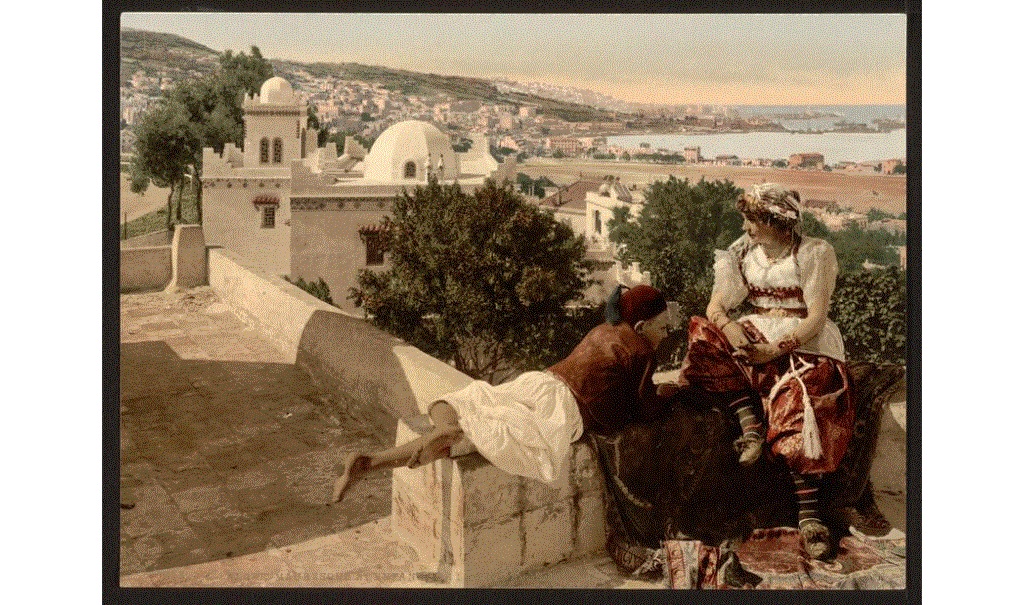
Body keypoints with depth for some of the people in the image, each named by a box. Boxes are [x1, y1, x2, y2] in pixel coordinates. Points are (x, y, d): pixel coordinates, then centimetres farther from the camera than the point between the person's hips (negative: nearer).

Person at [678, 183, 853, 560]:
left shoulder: (816, 253, -4)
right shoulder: (743, 254, 8)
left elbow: (816, 317, -11)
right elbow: (715, 307, 2)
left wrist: (777, 349, -25)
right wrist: (729, 326, -21)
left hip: (804, 343, -4)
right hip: (755, 337, 4)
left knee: (798, 414, -31)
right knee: (704, 335, -25)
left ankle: (809, 515, -24)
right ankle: (750, 425, -29)